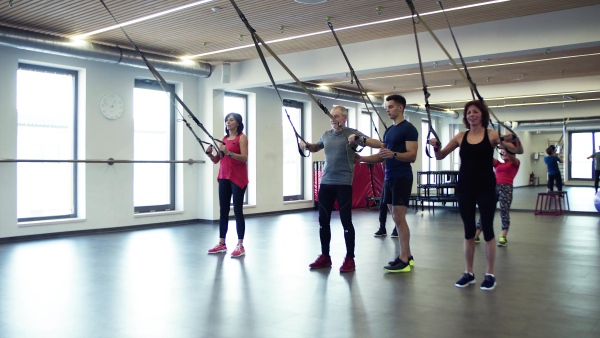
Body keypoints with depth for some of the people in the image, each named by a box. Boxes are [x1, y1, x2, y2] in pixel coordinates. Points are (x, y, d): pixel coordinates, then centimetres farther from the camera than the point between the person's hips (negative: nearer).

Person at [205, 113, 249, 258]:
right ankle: (222, 243, 15)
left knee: (237, 210, -5)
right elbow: (216, 160, 13)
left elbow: (244, 158, -16)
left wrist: (228, 153, -26)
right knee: (223, 210, 8)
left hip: (238, 177, -6)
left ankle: (240, 245, -1)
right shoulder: (224, 139, 14)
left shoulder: (242, 137, -4)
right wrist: (210, 153, -7)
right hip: (224, 177, 6)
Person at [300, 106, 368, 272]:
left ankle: (350, 259, 9)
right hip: (325, 183, 6)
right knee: (323, 220, 10)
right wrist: (306, 145, 10)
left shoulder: (352, 133, -4)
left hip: (344, 183, -6)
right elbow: (316, 147, 31)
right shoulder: (326, 135, 13)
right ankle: (325, 256, 22)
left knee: (346, 220, -2)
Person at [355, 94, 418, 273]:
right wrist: (361, 158, 10)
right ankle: (406, 256, 17)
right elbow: (381, 156, 21)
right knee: (397, 218, 10)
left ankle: (404, 260, -4)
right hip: (389, 178, 9)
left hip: (402, 178, -9)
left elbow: (412, 156, -16)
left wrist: (394, 154, -32)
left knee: (399, 218, -9)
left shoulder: (409, 129, -9)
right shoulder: (389, 131, 18)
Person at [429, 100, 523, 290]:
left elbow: (519, 151, -7)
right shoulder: (461, 137, 5)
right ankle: (469, 273, 19)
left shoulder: (491, 135, -3)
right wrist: (436, 147, -14)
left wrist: (514, 140, -28)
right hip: (464, 187, 3)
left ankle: (490, 274, 13)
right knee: (468, 231, 9)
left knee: (487, 229, 2)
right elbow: (440, 156, 7)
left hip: (486, 187, -3)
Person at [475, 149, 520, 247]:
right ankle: (476, 235, -3)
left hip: (506, 187, -4)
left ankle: (503, 237, -10)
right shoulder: (498, 164, 24)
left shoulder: (515, 163, 14)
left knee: (504, 211, -11)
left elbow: (512, 157, -7)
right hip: (494, 186, 4)